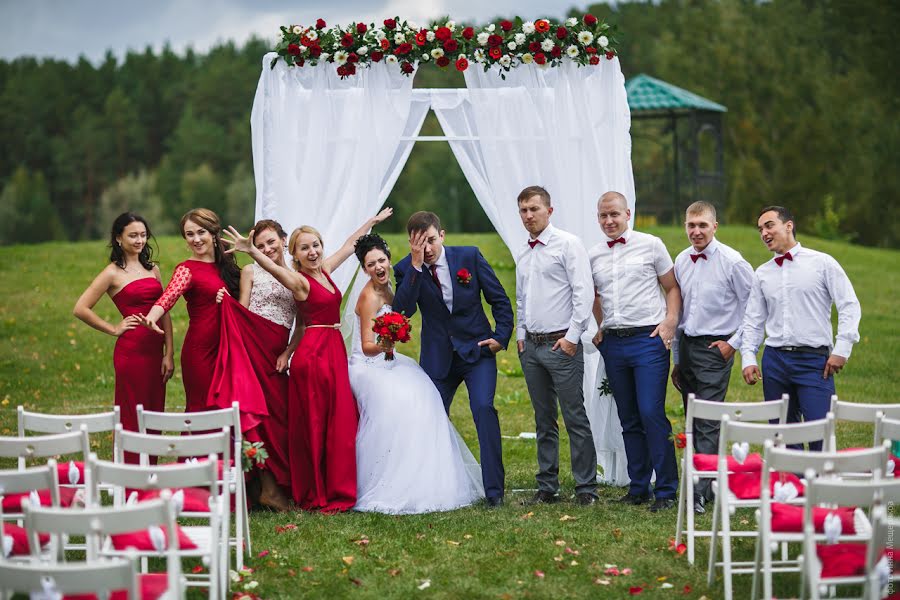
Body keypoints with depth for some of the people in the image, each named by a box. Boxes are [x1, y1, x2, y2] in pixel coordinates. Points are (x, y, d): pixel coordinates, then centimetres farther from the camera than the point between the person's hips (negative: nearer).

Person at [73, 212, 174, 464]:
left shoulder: (152, 269, 14)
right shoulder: (113, 273, -3)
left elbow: (164, 312, 11)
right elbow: (81, 309, -8)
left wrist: (169, 353, 4)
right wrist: (114, 329, -3)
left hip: (154, 350, 6)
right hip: (131, 351, -6)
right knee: (133, 418, -2)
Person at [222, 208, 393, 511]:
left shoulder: (324, 270, 12)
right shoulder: (300, 281, -9)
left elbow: (349, 244, 27)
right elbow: (274, 267, -29)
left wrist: (373, 220, 40)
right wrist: (250, 250, -48)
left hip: (334, 352, 8)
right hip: (314, 352, -8)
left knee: (339, 422, 8)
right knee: (314, 423, -2)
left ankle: (335, 491, 14)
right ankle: (317, 495, 4)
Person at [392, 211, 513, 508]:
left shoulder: (469, 256, -6)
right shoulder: (406, 269, -5)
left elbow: (499, 299, 2)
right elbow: (403, 309, -21)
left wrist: (501, 336, -7)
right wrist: (415, 267, -25)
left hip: (477, 350, -2)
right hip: (437, 358, 2)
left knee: (484, 408, -19)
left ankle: (494, 490, -17)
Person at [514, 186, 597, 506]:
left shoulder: (568, 244, -6)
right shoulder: (522, 254, 16)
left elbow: (584, 292, -12)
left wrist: (572, 337, -15)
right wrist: (521, 334, 13)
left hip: (561, 344, -7)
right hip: (531, 346, 7)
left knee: (575, 418, -6)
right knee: (544, 420, 11)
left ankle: (586, 488, -1)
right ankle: (547, 487, 15)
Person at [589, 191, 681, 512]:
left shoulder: (650, 245, 1)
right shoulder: (593, 256, 11)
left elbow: (672, 288, 4)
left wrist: (670, 322, -9)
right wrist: (600, 329, 10)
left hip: (649, 339, -5)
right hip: (613, 344, 5)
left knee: (652, 414, -12)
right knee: (629, 420, 8)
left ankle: (666, 491, -6)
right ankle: (638, 488, 16)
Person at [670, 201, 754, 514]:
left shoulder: (732, 262, -9)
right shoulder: (681, 261, 9)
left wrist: (734, 342, -7)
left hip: (714, 349, -7)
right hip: (686, 346, 7)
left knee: (707, 423, -11)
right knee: (693, 423, 9)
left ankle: (700, 494, -14)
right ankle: (712, 484, 17)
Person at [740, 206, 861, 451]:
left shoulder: (822, 263, 1)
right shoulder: (762, 273, 14)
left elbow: (849, 306, -2)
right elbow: (753, 320, 16)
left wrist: (841, 349, -9)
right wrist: (748, 358, 5)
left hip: (814, 360, -4)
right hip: (774, 361, 4)